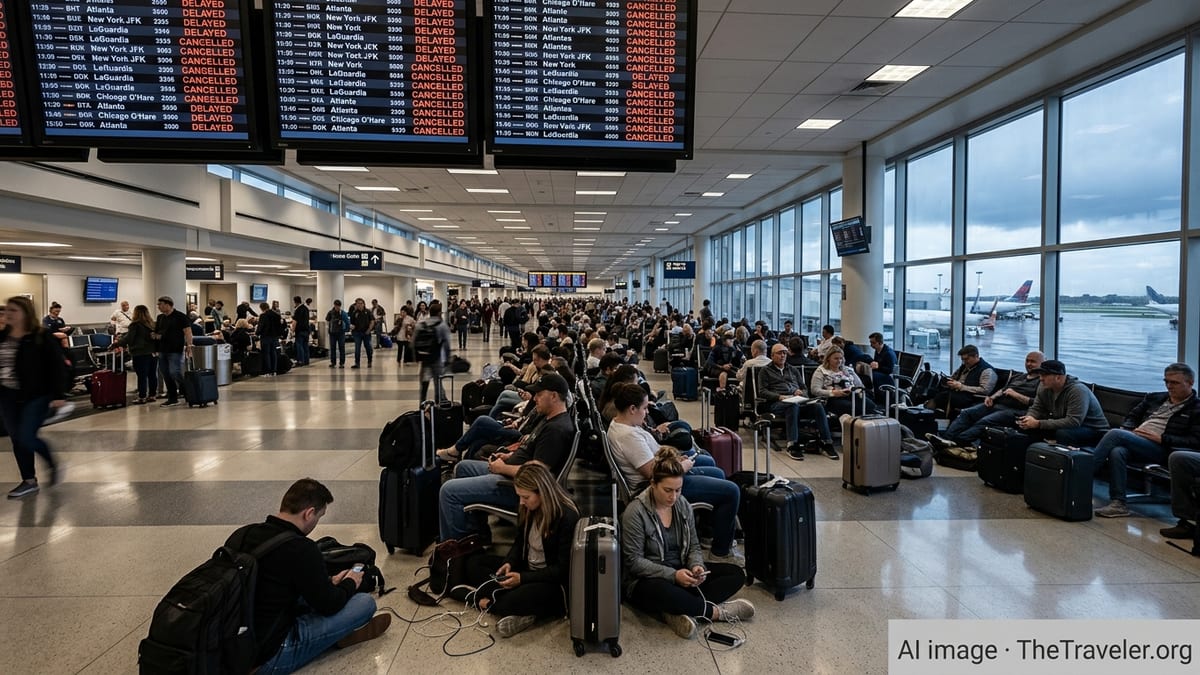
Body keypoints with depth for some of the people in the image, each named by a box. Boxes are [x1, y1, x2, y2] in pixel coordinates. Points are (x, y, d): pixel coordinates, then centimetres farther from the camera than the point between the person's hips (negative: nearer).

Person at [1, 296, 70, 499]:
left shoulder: (42, 336, -10)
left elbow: (57, 366, -12)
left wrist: (58, 395, -17)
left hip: (36, 396, -6)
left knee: (26, 437, -11)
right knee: (17, 440, 9)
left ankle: (54, 465, 15)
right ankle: (29, 481, 20)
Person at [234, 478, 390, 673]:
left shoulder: (240, 535, -1)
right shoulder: (300, 549, -24)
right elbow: (329, 605, -11)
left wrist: (327, 582, 19)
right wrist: (350, 583, 10)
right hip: (269, 658, -8)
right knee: (365, 602, -4)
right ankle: (340, 634, 22)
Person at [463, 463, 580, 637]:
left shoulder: (568, 517, -23)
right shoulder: (528, 509, -2)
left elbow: (563, 569, -20)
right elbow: (519, 542, 13)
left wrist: (522, 578, -22)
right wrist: (509, 563, -8)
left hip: (554, 582, -9)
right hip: (526, 569, 9)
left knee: (509, 603, -37)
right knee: (473, 564, 2)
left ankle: (492, 601, -3)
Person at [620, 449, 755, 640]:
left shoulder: (683, 505, 0)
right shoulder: (636, 511, -18)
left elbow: (694, 546, 7)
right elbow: (633, 561, -18)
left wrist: (697, 566, -16)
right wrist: (673, 575, -27)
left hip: (680, 573, 7)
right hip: (647, 580, -7)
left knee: (736, 574, -7)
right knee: (662, 592, -43)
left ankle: (682, 610, -25)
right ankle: (716, 611, -18)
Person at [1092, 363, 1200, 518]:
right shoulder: (1155, 398, 26)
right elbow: (1132, 416, 29)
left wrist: (1161, 438, -13)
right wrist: (1129, 430, 7)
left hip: (1160, 449, -5)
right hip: (1134, 442, 5)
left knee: (1115, 434, -30)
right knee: (1117, 451, -33)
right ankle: (1118, 504, -33)